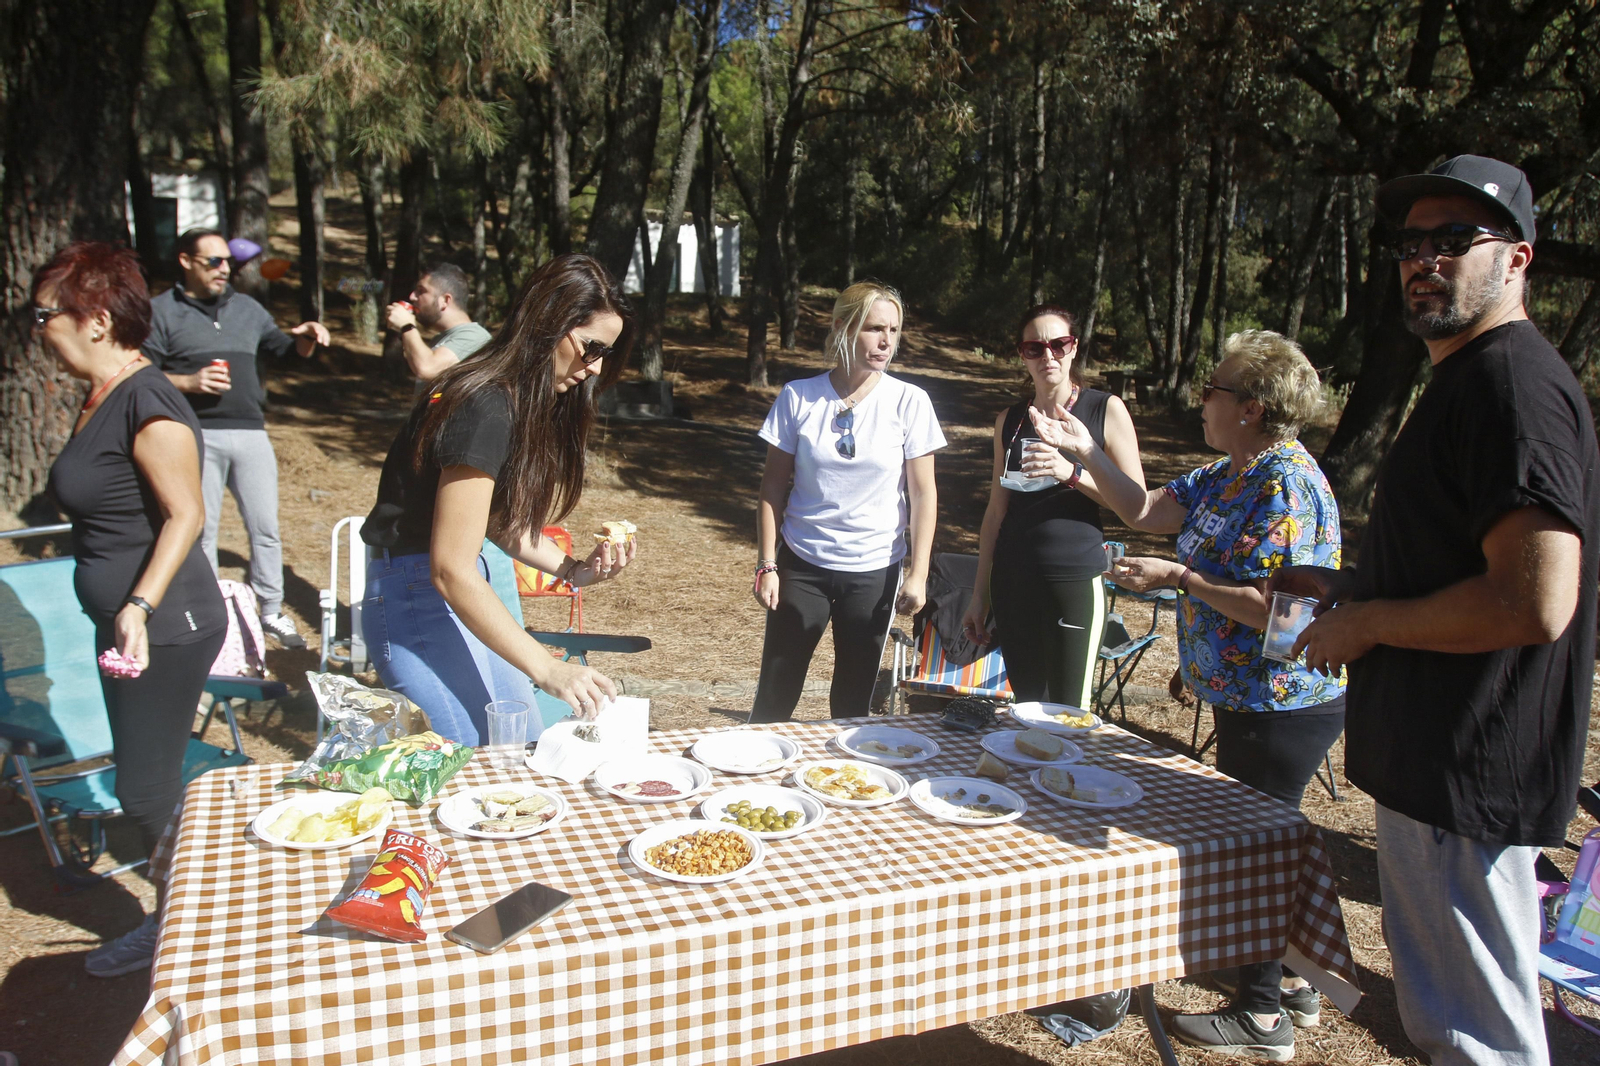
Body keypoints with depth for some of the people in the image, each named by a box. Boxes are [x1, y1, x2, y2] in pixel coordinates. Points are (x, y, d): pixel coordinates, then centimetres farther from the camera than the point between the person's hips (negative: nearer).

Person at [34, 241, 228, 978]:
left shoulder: (147, 404, -19)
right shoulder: (100, 399, 11)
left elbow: (185, 514, -22)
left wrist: (141, 606, -32)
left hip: (166, 630, -10)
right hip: (127, 623, 10)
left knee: (147, 791, 1)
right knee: (147, 785, 18)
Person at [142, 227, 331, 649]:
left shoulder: (246, 308, 17)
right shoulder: (162, 311, 3)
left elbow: (284, 348, 21)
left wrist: (304, 337, -1)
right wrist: (189, 382, -16)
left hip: (250, 431, 4)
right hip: (197, 436, -3)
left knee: (265, 527, 4)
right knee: (201, 529, 4)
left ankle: (271, 611, 15)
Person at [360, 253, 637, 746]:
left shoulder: (523, 401, 6)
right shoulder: (485, 410, -25)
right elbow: (451, 571, -27)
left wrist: (572, 569, -6)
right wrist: (548, 670, -27)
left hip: (464, 587, 10)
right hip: (417, 596, -10)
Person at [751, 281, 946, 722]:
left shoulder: (909, 402, -5)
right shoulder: (799, 397, -4)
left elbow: (923, 493, -2)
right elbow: (773, 487, 1)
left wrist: (918, 574, -7)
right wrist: (767, 565, -2)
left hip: (874, 571, 0)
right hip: (802, 564, 0)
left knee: (853, 701, 10)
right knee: (774, 696, 5)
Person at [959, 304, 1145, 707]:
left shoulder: (1106, 409, 0)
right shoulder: (1010, 420, 12)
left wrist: (1072, 473, -20)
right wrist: (979, 594, 14)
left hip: (1075, 579, -4)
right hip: (1013, 581, 4)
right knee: (1026, 707, 7)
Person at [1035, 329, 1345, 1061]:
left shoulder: (1287, 485, -23)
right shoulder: (1229, 476, 7)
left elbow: (1273, 610, -29)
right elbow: (1144, 510, 12)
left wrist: (1179, 578, -22)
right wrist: (1087, 453, 3)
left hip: (1282, 708, -10)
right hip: (1249, 698, 10)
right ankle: (1288, 983, 38)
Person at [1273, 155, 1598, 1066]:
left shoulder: (1515, 384, -19)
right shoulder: (1468, 378, 16)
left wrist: (1367, 623, -16)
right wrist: (1354, 587, 14)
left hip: (1471, 777, -11)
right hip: (1438, 763, 11)